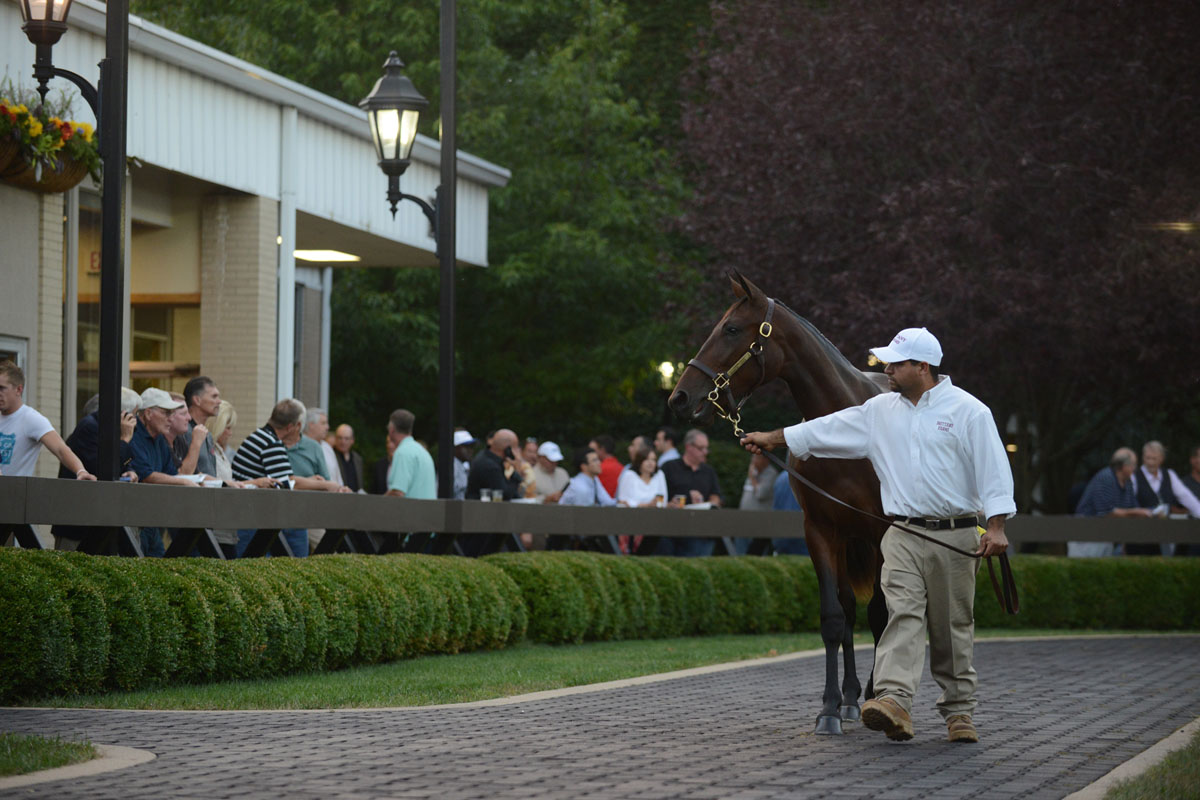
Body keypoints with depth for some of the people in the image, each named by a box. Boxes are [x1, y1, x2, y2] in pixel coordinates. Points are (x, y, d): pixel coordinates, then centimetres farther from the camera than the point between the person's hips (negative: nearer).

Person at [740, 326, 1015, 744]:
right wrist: (772, 439, 18)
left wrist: (996, 527, -16)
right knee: (902, 613, -14)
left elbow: (993, 469, -7)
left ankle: (959, 710, 15)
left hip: (953, 535, -3)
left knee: (953, 627, 4)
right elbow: (830, 429, 17)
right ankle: (893, 701, -28)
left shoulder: (968, 411, -4)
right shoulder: (880, 411, 10)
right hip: (903, 536, 3)